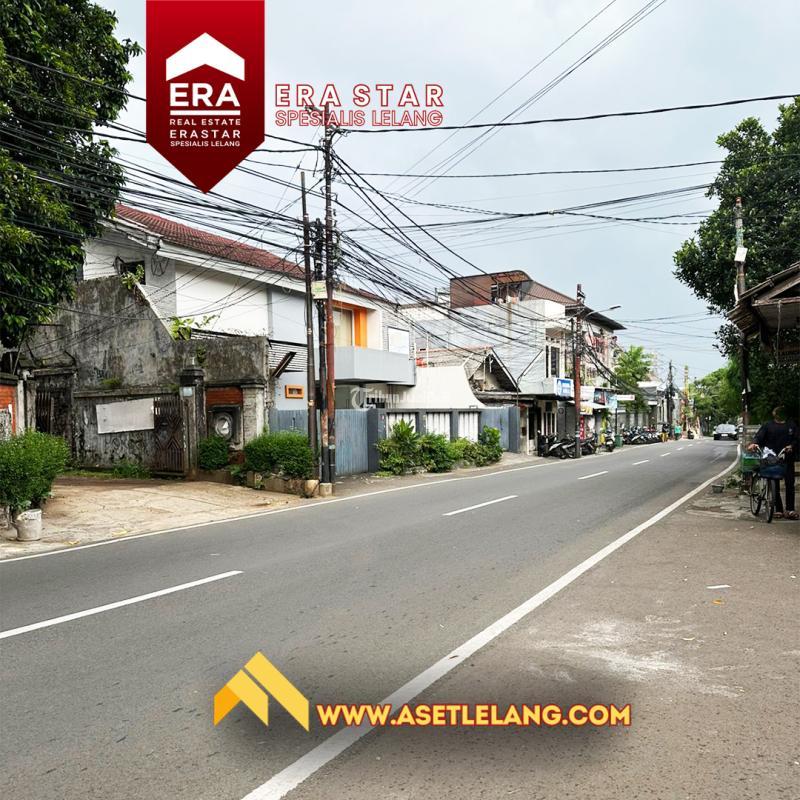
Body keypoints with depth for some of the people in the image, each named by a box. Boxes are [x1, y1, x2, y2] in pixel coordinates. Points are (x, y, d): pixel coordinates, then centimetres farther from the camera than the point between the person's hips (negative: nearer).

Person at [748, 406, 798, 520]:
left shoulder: (792, 426, 14)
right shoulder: (768, 425, 10)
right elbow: (759, 436, -1)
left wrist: (792, 446, -13)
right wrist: (754, 443, -22)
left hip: (788, 459, 1)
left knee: (790, 484, -2)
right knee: (775, 485, 1)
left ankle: (790, 510, 1)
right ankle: (778, 510, 7)